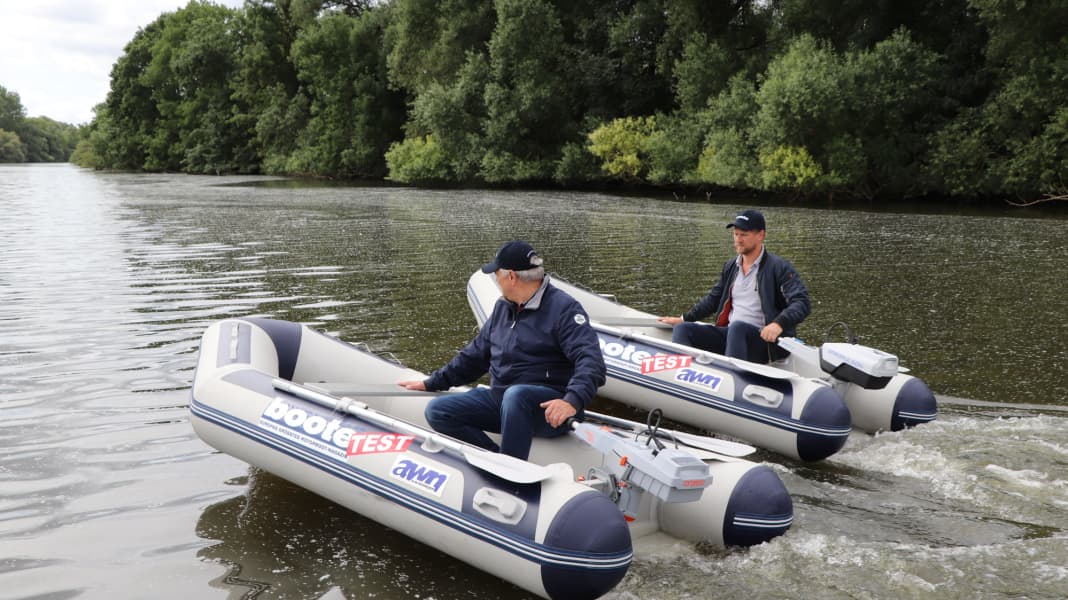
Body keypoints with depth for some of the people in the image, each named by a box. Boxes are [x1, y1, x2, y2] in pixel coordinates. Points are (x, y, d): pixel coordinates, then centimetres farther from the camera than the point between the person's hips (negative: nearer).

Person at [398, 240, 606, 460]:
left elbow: (590, 360, -22)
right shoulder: (503, 307, 15)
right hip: (501, 397, 8)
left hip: (548, 409, -8)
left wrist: (572, 402, -39)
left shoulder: (563, 307, -10)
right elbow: (476, 354, 25)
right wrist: (431, 383, 24)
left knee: (515, 395, -39)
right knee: (437, 411, -7)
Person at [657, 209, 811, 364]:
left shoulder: (779, 267, -4)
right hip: (730, 335, 7)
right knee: (683, 329, -8)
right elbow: (713, 298, 28)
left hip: (765, 339, -7)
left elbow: (802, 303, -13)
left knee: (737, 328, -38)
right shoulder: (731, 266, 17)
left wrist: (779, 324, -32)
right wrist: (683, 319, 21)